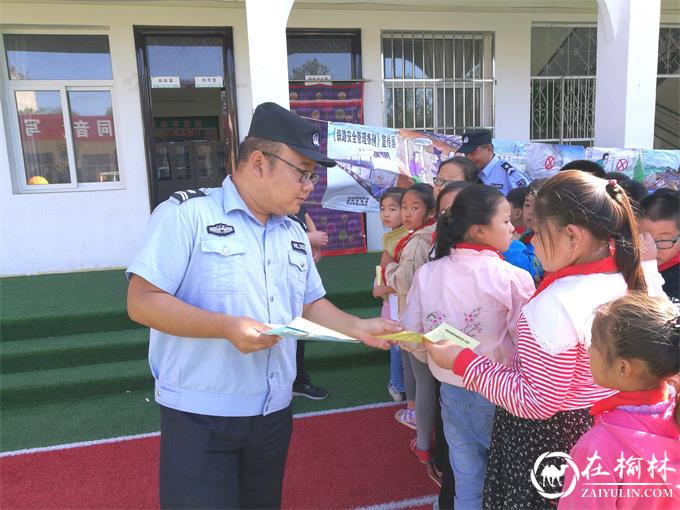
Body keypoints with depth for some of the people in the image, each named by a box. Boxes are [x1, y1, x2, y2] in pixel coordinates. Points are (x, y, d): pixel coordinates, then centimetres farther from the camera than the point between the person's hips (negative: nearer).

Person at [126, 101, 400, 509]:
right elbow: (142, 302, -18)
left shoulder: (294, 234, 8)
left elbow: (310, 304, 15)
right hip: (200, 416, -6)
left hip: (274, 413, 7)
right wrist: (226, 327, -28)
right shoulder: (188, 214, -15)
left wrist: (359, 328, -1)